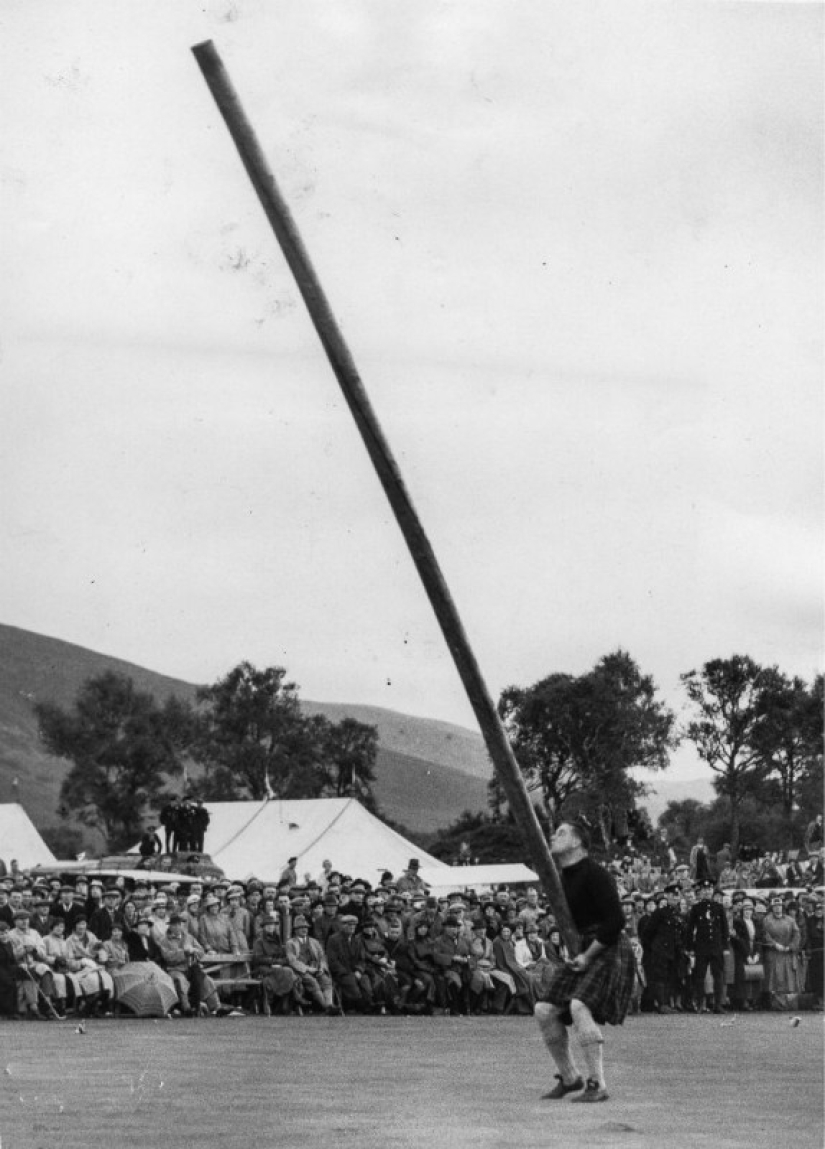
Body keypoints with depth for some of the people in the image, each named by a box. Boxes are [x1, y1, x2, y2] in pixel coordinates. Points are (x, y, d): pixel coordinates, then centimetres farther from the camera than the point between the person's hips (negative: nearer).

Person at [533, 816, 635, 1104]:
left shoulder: (594, 874, -16)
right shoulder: (563, 878, 12)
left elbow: (616, 921, -20)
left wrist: (588, 955, -17)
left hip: (607, 950, -9)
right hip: (578, 951, 9)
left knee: (579, 1006, -27)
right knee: (544, 1010, -2)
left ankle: (597, 1084, -21)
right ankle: (569, 1078, 14)